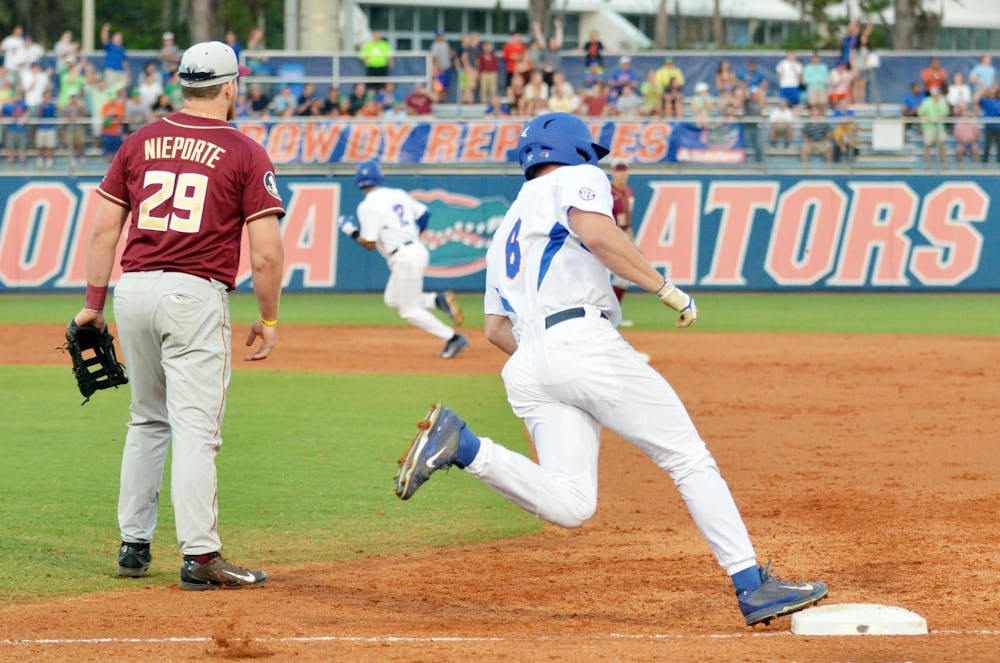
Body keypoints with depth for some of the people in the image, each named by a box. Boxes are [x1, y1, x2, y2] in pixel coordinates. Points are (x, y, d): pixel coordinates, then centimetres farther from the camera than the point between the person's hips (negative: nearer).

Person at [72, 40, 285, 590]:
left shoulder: (140, 143, 10)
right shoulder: (245, 154, -1)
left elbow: (104, 229, 9)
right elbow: (266, 252, -7)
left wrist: (94, 305, 14)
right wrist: (268, 319, 4)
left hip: (133, 291, 5)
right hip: (196, 296, -5)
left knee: (148, 421, 18)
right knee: (195, 427, -7)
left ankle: (133, 546, 20)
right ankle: (199, 555, -13)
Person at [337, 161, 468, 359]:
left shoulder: (368, 206, -10)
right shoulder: (399, 194, 11)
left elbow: (370, 244, -11)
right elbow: (424, 213, 15)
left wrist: (353, 233, 7)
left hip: (405, 258, -8)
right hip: (419, 251, 8)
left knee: (409, 310, 4)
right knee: (392, 300, 21)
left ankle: (453, 338, -1)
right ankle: (439, 300, 5)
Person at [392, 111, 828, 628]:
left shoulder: (507, 229, 34)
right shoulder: (576, 179, 13)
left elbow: (495, 328, 29)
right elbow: (596, 232, -11)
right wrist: (666, 289, -8)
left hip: (525, 371, 7)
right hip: (583, 342, -7)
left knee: (569, 505, -8)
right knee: (690, 459, -4)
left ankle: (462, 445, -21)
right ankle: (753, 585, -11)